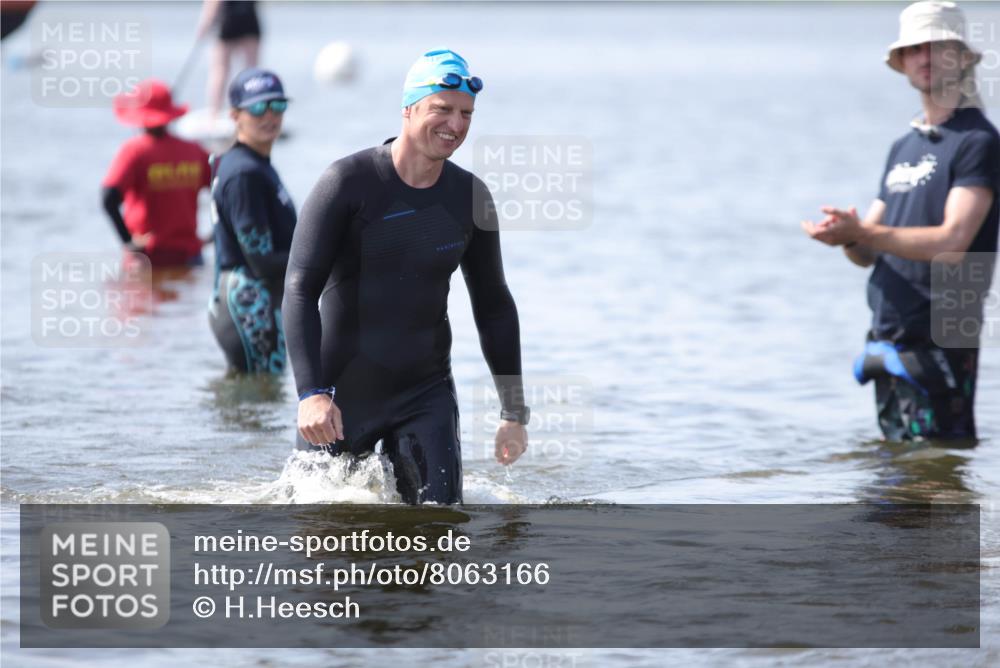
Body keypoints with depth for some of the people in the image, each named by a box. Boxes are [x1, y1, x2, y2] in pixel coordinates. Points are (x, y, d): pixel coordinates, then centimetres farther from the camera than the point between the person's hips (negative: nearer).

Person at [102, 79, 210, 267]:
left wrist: (127, 241, -13)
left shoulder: (134, 151, -8)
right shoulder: (194, 151, 3)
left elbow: (109, 199, -19)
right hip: (188, 255, 3)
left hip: (149, 256, -3)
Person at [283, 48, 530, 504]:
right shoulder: (349, 182, -13)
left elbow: (494, 308, 11)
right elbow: (300, 290, -17)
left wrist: (515, 412, 9)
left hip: (425, 394, 3)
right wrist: (311, 393, -28)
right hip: (342, 396, -3)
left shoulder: (470, 198, 0)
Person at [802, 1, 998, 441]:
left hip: (938, 341, -8)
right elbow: (868, 252, 16)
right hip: (887, 336, 8)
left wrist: (862, 233, -20)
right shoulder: (903, 147, 17)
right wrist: (849, 237, -8)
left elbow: (953, 242, -19)